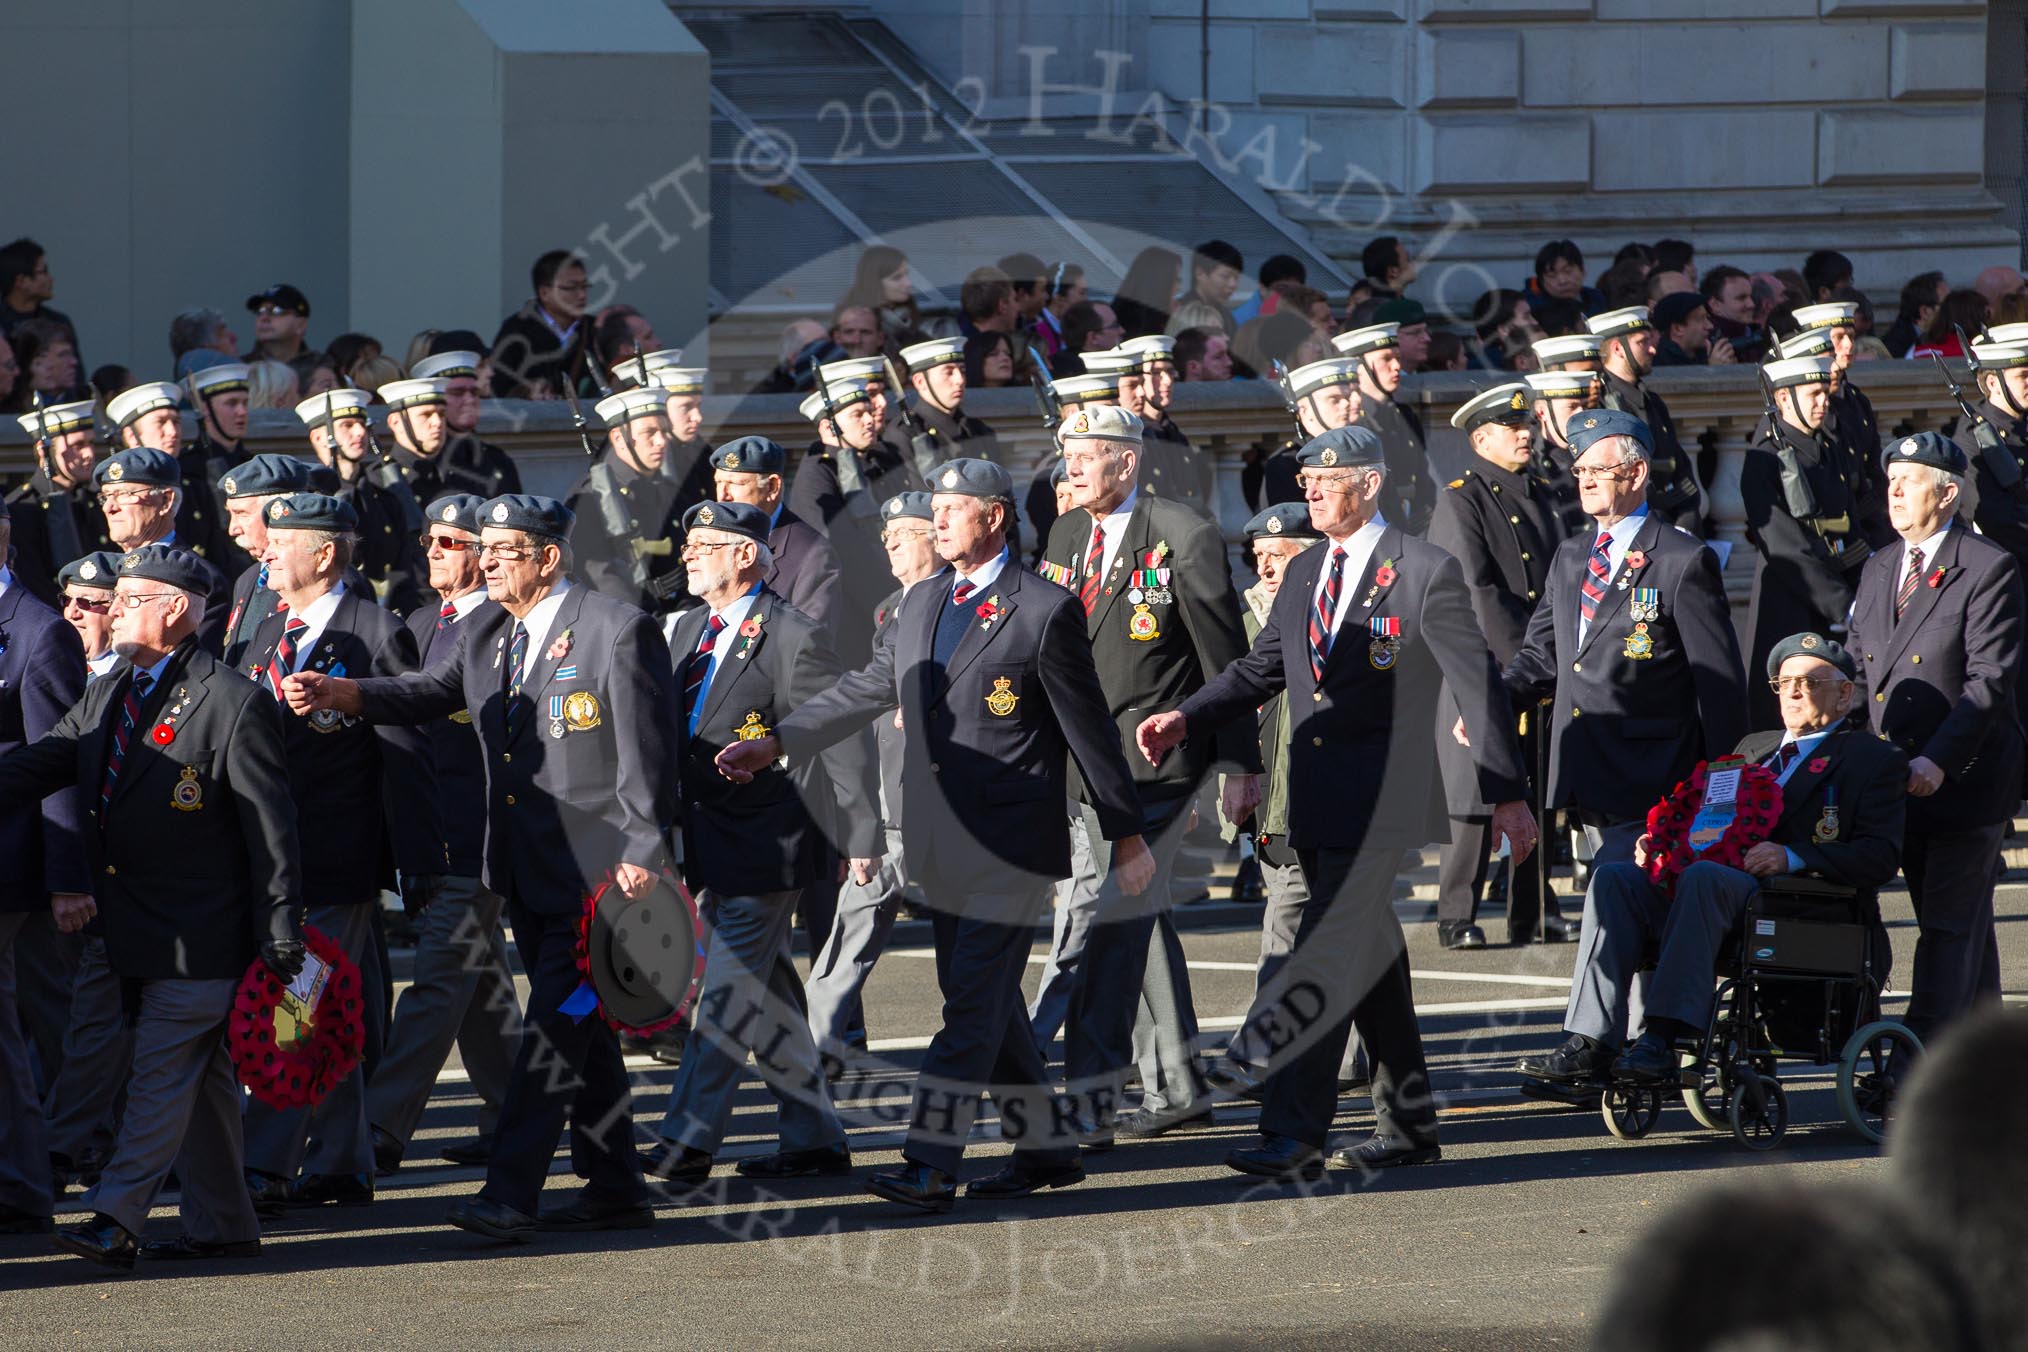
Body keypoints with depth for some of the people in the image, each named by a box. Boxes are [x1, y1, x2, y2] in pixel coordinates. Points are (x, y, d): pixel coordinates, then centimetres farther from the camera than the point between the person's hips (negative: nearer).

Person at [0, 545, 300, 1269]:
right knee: (201, 1082, 13)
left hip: (200, 931, -8)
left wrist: (280, 938, -12)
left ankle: (116, 1219, -15)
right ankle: (222, 1224, 18)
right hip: (138, 933, 8)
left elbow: (269, 826, -10)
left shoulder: (233, 703, -10)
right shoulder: (105, 700, 13)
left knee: (162, 1074, -10)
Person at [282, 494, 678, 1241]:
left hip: (596, 866, -8)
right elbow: (428, 694, 3)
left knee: (557, 1026, -12)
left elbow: (646, 751, -12)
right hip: (527, 869, 8)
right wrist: (339, 693, -15)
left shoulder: (617, 631, -10)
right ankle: (614, 1186, 22)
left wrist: (640, 855, -17)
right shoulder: (486, 639, 14)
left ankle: (510, 1194, -17)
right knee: (578, 1029, 14)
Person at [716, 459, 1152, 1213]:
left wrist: (1126, 835, -2)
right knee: (984, 1004, 12)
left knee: (975, 1003, -12)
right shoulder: (922, 606, 14)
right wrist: (776, 743, 9)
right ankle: (1045, 1146, 23)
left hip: (1010, 846, -8)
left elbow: (1088, 727, -5)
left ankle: (930, 1167, -17)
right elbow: (865, 690, 19)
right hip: (943, 845, 8)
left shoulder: (1045, 612, -8)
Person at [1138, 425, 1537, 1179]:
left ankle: (1295, 1136, -18)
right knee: (1370, 960, 13)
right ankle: (1408, 1125, 22)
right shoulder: (1304, 573, 14)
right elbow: (1262, 668, 18)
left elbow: (1478, 685, -7)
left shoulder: (1425, 573, -7)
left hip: (1380, 798, -8)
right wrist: (1185, 720, 2)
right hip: (1315, 803, 8)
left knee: (1326, 958, -14)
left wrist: (1507, 794, -9)